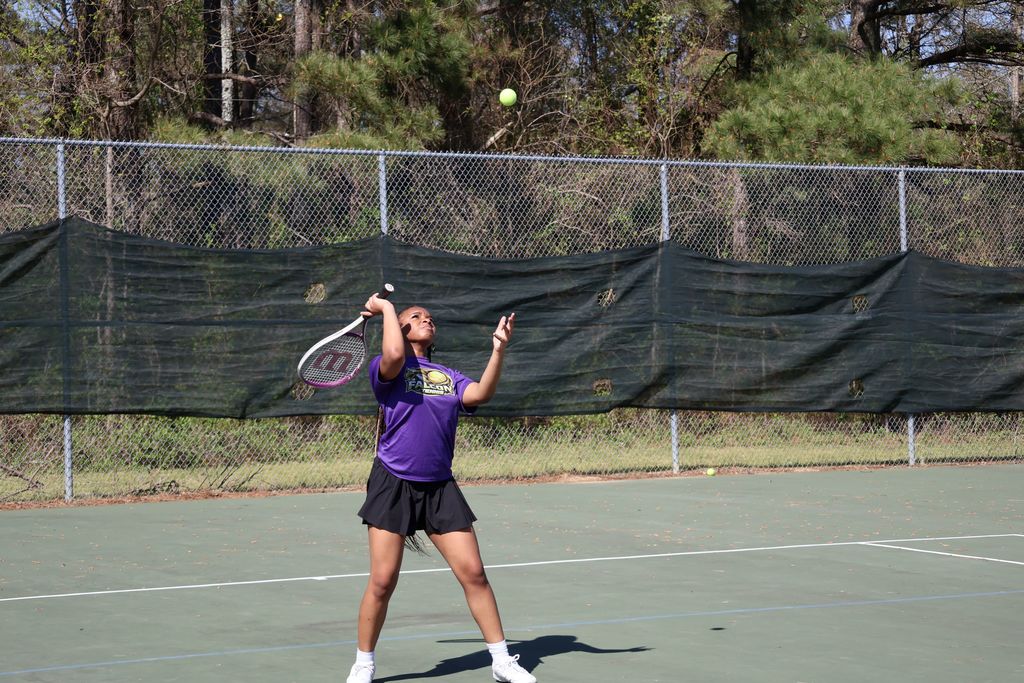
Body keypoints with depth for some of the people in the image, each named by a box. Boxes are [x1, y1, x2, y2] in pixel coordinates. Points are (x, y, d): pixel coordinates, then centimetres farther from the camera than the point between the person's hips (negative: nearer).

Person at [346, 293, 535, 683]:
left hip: (440, 488, 4)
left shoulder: (450, 377, 14)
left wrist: (498, 350, -18)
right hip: (394, 485, -4)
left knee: (473, 573, 0)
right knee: (382, 582, -4)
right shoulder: (386, 369, 1)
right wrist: (387, 308, -7)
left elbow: (480, 394, -5)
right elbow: (394, 355, -22)